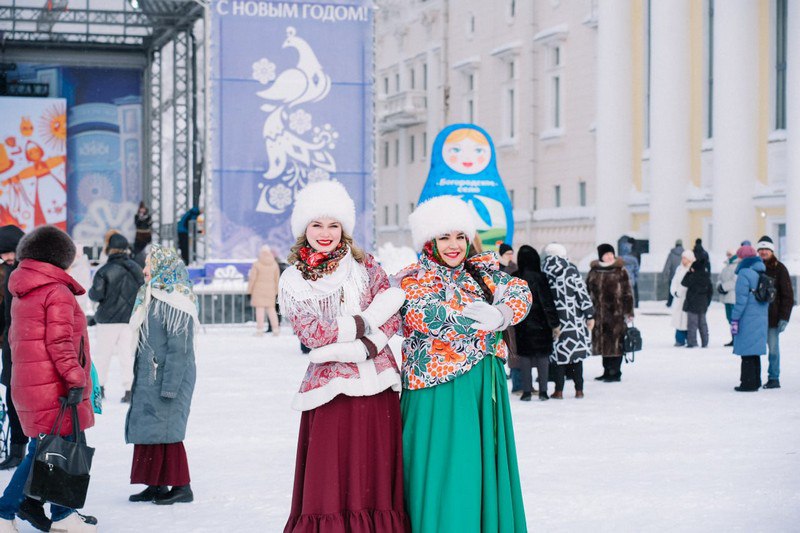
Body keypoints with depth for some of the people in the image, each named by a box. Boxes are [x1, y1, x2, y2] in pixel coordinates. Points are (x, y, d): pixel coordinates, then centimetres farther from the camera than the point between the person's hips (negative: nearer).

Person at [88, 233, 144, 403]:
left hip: (108, 319, -3)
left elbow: (96, 294, -13)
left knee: (102, 353, 10)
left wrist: (91, 290, 8)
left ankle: (99, 386, 17)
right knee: (128, 354, 6)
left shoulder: (105, 270, -12)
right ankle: (129, 389, -2)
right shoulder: (136, 269, 2)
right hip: (131, 319, 3)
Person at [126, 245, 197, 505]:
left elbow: (179, 349, -20)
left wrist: (169, 386, -22)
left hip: (168, 377, -10)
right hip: (148, 378, 10)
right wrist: (138, 380, 20)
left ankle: (181, 486, 1)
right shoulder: (151, 298, 15)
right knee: (148, 429, 10)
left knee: (166, 430, -8)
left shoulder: (175, 303, -16)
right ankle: (156, 484, 18)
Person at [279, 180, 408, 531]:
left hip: (377, 385, 2)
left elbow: (391, 318, 2)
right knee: (331, 485, -5)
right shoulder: (292, 281, 6)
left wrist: (361, 348, -14)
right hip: (331, 389, -2)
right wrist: (367, 319, -9)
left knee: (377, 477, 1)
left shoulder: (364, 265, 10)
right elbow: (313, 334, -6)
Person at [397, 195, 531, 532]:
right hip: (439, 390, -5)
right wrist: (489, 319, -16)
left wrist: (500, 314, -23)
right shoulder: (412, 280, -3)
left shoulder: (481, 270, 13)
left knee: (486, 468, 10)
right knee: (446, 473, -5)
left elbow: (519, 292, -1)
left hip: (486, 388, 5)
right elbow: (432, 317, -21)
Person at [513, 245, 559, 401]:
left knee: (524, 355, 7)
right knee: (543, 355, 7)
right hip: (540, 324, -2)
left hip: (521, 324, 2)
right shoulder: (539, 277, -13)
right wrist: (554, 324, -10)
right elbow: (547, 302, -14)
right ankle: (543, 390, 7)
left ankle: (527, 391, 4)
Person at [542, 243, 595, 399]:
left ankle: (559, 390, 5)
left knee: (559, 354, 6)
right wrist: (590, 315, -1)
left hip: (555, 320, 1)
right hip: (575, 320, -1)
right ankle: (579, 390, 9)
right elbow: (583, 293, -7)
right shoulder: (571, 270, -6)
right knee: (577, 354, 7)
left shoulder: (544, 273, 0)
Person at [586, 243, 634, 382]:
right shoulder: (594, 271, 10)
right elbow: (587, 291, 16)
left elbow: (627, 292, -2)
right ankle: (607, 371, 21)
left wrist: (629, 311, -5)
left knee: (615, 343, -3)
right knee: (603, 343, 11)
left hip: (616, 313, -4)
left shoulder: (620, 270, -1)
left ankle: (615, 372, 4)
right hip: (598, 313, 5)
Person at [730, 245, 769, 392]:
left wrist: (734, 320, -14)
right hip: (761, 318, 8)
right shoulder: (763, 273, 12)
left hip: (747, 319, -8)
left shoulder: (744, 274, -12)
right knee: (754, 352, 15)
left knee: (747, 352, -3)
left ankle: (748, 383, -2)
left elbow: (741, 299, -16)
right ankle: (755, 382, 21)